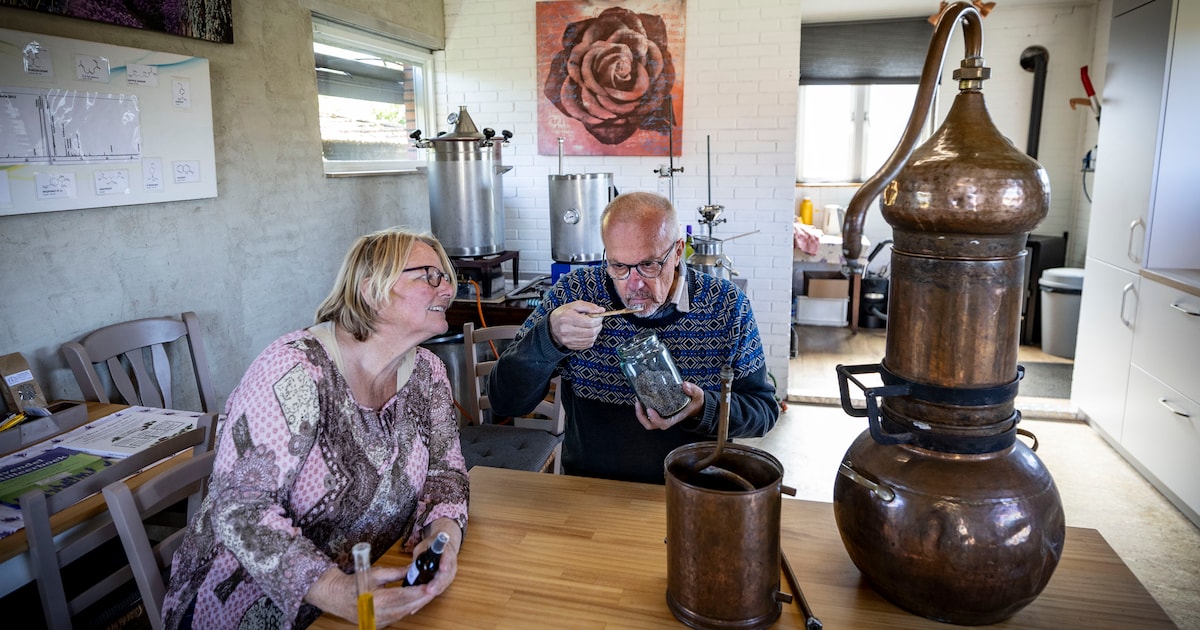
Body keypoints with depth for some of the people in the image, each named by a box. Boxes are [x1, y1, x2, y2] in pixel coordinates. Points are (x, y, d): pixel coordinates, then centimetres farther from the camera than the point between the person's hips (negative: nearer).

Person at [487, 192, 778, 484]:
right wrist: (550, 336, -27)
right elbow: (504, 402, -9)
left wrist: (704, 409, -19)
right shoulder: (574, 292, -7)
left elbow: (765, 410, 1)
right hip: (590, 490, 0)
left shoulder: (727, 305, -6)